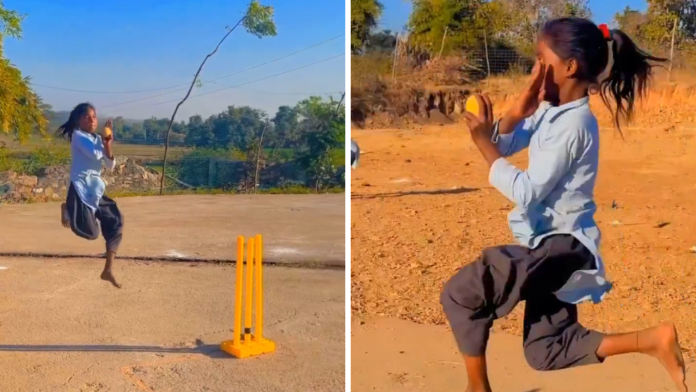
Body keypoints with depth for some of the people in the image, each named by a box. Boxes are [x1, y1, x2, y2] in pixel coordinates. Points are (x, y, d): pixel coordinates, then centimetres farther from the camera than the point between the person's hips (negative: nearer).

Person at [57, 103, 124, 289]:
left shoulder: (97, 139, 17)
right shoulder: (78, 135, -5)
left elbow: (111, 165, 9)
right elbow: (95, 154, -22)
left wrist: (108, 144, -6)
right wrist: (104, 141, -5)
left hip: (96, 189, 8)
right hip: (81, 188, -8)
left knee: (115, 223, 2)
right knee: (91, 232, -18)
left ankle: (108, 271, 10)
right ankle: (67, 208, 13)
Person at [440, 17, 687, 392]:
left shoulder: (573, 124, -22)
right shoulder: (549, 109, 4)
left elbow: (526, 193, -24)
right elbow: (506, 144, 5)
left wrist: (483, 142, -21)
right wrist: (523, 104, -9)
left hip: (562, 245, -10)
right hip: (552, 244, 10)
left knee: (459, 294, -10)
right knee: (545, 352, 17)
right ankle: (653, 339, 13)